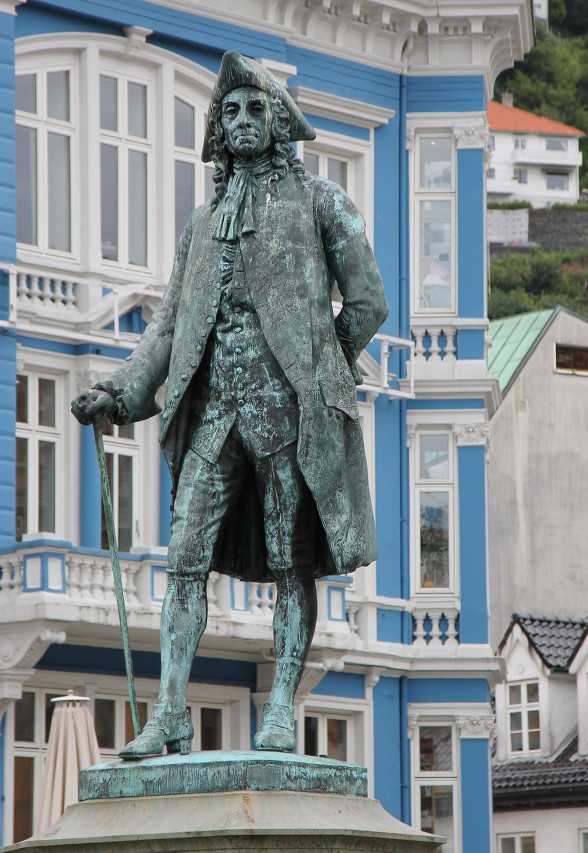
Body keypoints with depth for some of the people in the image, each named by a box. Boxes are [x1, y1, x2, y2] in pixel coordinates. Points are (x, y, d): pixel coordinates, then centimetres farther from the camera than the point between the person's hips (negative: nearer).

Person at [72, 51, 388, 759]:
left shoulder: (318, 201, 8)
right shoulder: (205, 221, 20)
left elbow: (366, 303, 7)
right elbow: (170, 322, 16)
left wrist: (316, 369, 8)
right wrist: (122, 391, 5)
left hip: (286, 404, -4)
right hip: (213, 407, 4)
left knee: (291, 562, -2)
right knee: (186, 557, -6)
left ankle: (282, 712, -1)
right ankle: (170, 716, -10)